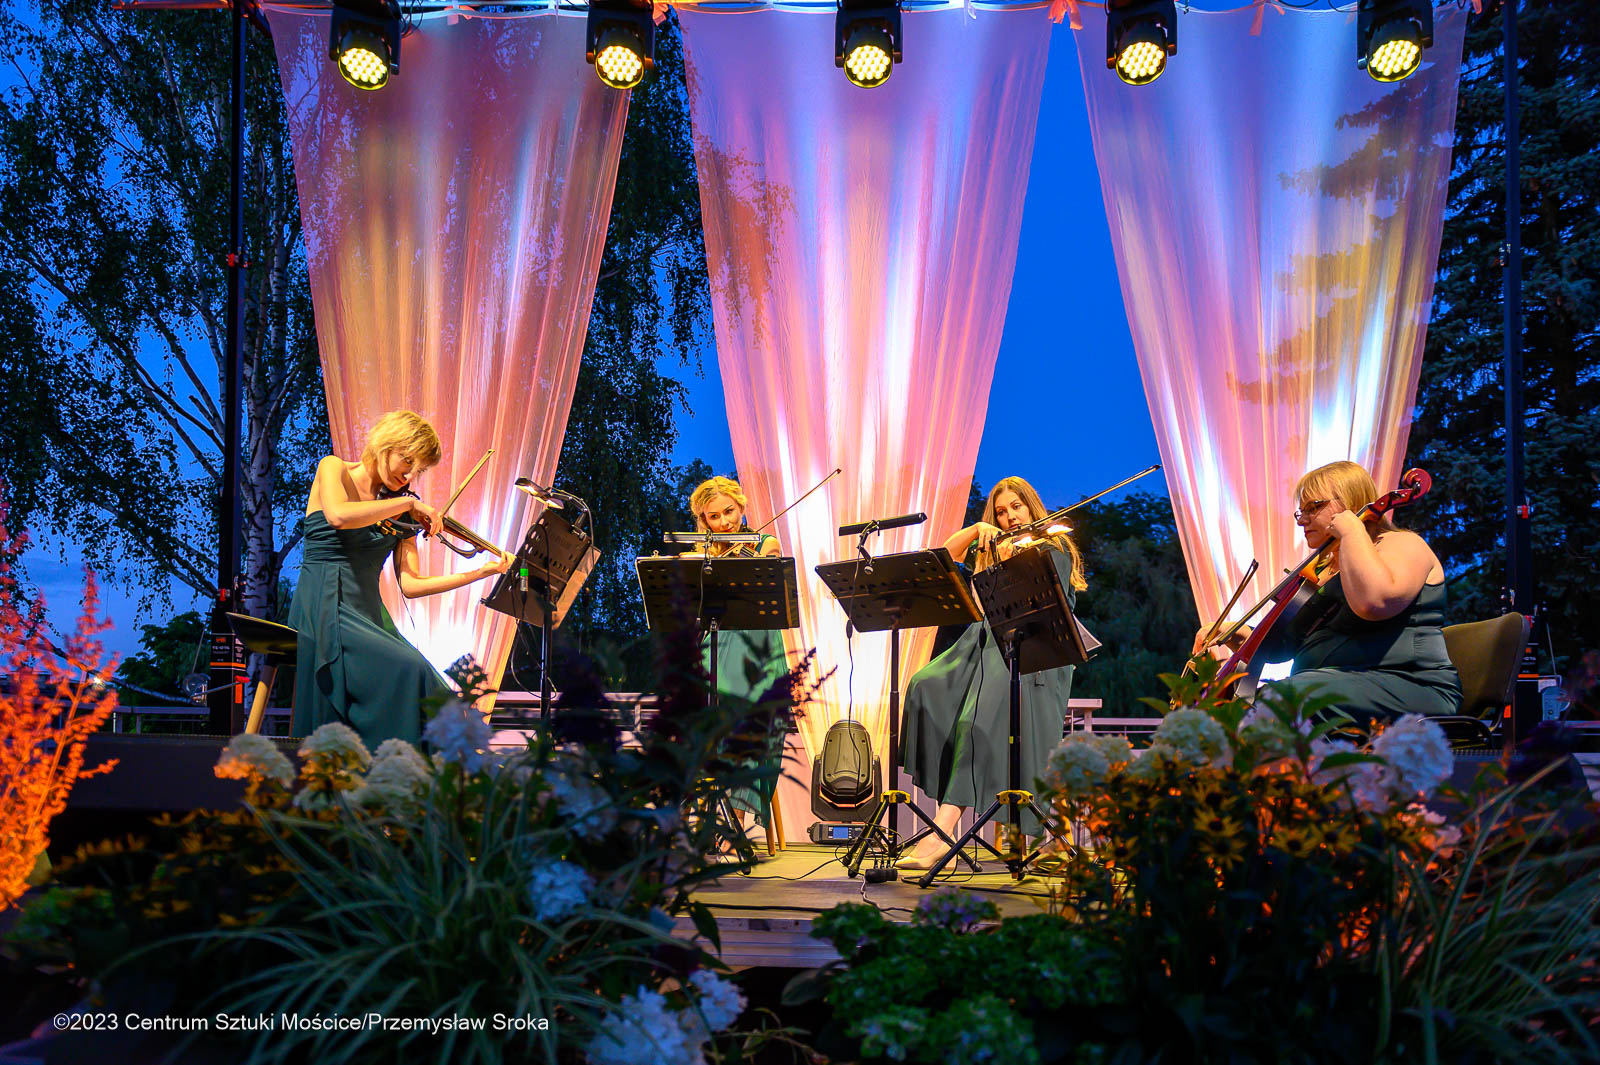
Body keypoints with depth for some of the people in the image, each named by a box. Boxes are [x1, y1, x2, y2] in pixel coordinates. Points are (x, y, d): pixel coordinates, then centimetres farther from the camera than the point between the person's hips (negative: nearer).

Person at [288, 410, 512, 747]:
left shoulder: (400, 513, 15)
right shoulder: (333, 469, 2)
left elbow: (410, 584, 5)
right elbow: (338, 516, -23)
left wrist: (480, 573, -3)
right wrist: (409, 502, -16)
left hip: (370, 613, 6)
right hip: (324, 608, -6)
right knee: (408, 670, -27)